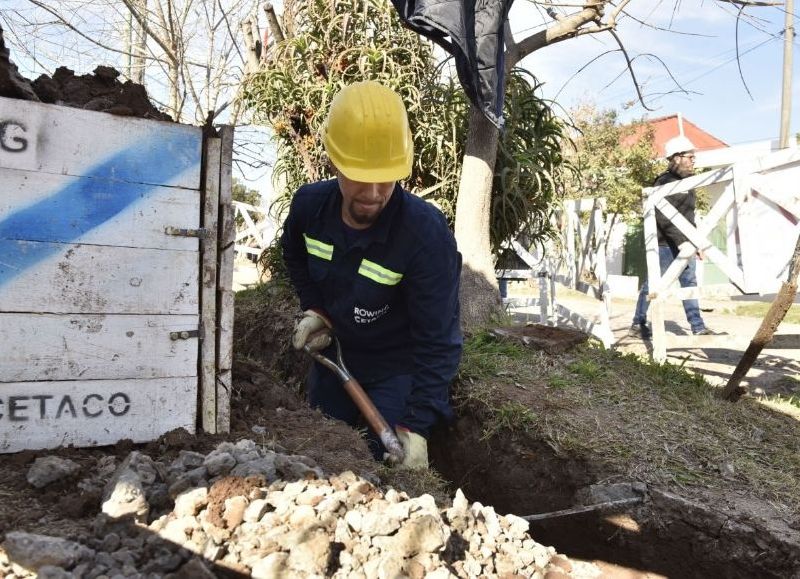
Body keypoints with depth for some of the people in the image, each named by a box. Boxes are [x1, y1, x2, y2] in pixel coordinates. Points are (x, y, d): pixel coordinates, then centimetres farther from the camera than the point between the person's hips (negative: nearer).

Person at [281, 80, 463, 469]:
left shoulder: (427, 233, -34)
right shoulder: (309, 204, -17)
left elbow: (437, 341, -31)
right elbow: (294, 255, 9)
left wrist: (416, 425, -35)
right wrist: (313, 308, -4)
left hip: (398, 369, -5)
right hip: (332, 356, 6)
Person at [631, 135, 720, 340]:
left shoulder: (686, 181, 14)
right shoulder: (664, 183, -14)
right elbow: (664, 219, -21)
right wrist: (683, 242, -24)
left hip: (683, 243, 9)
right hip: (665, 244, -8)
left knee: (689, 282, 9)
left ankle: (697, 325, 14)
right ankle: (638, 323, 12)